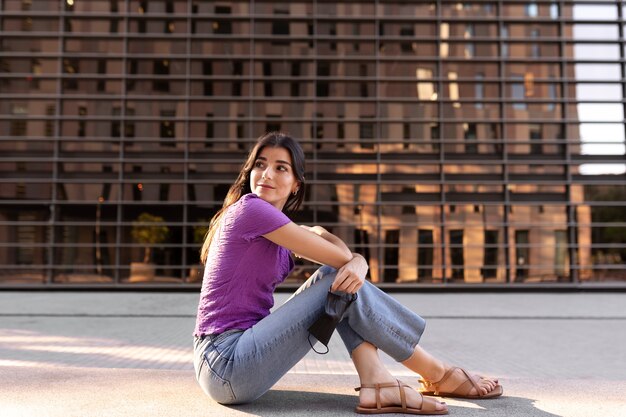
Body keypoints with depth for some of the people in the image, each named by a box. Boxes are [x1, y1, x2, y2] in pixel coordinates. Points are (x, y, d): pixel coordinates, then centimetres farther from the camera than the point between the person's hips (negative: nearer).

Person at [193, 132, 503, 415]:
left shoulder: (279, 224, 14)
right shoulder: (249, 209, -13)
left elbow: (348, 257, 6)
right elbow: (340, 258, -14)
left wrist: (358, 265, -16)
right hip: (228, 367, -8)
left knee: (346, 277, 1)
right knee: (340, 278, -12)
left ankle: (376, 383, -9)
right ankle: (439, 376, 1)